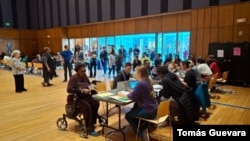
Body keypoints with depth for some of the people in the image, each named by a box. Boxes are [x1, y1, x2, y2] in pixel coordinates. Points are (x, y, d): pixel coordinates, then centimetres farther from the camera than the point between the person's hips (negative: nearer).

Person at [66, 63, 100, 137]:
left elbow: (89, 84, 18)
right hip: (75, 98, -6)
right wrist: (82, 90, -29)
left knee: (96, 103, -18)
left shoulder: (84, 76, 4)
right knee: (87, 107, -31)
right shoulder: (73, 78, -16)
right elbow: (69, 89, -26)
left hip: (85, 96, 7)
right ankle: (90, 128, -20)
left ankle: (92, 123, -2)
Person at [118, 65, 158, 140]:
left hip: (148, 111, -9)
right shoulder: (147, 81, 6)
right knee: (132, 111, 29)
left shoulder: (141, 83, -23)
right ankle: (144, 128, 33)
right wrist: (128, 92, 8)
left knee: (128, 115, 10)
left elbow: (132, 97, -18)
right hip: (153, 108, 9)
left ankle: (141, 132, 15)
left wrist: (123, 94, -2)